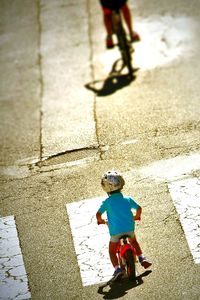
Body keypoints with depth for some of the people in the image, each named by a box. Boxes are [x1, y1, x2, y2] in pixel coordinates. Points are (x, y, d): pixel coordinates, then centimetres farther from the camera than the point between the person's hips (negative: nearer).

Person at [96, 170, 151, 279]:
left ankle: (117, 268, -3)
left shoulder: (107, 202, -4)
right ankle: (142, 258, 24)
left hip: (115, 231, -3)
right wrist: (136, 217, 29)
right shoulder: (127, 199, 3)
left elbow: (98, 214, -10)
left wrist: (101, 221, 12)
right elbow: (139, 208, 8)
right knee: (133, 241, 34)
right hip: (129, 228, 3)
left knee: (112, 251, 16)